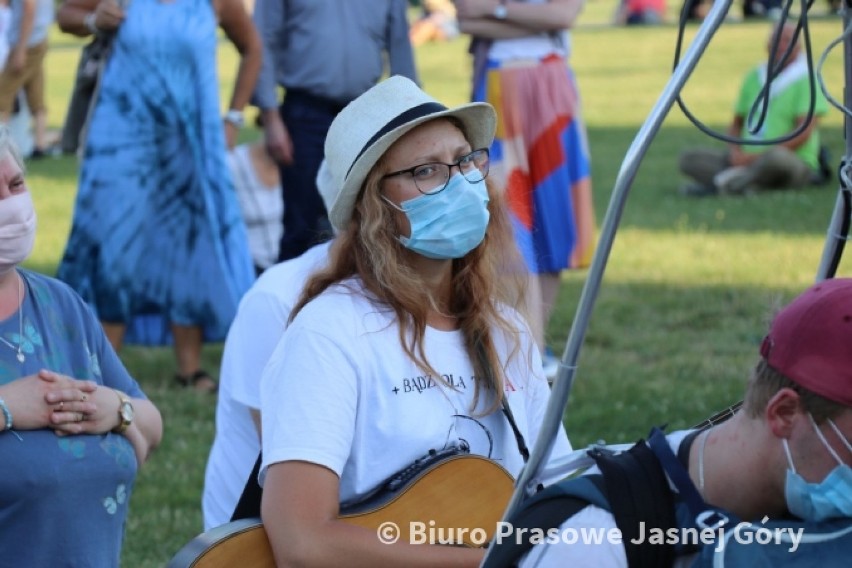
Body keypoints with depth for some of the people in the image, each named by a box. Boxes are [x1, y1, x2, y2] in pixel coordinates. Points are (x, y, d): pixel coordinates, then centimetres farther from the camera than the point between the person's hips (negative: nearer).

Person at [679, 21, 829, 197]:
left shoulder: (805, 80, -3)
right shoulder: (754, 77, 15)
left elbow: (803, 133, -13)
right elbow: (736, 123, 20)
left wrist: (758, 155, -18)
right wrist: (735, 152, -4)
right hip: (747, 159, 6)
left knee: (775, 157, -42)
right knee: (689, 158, -12)